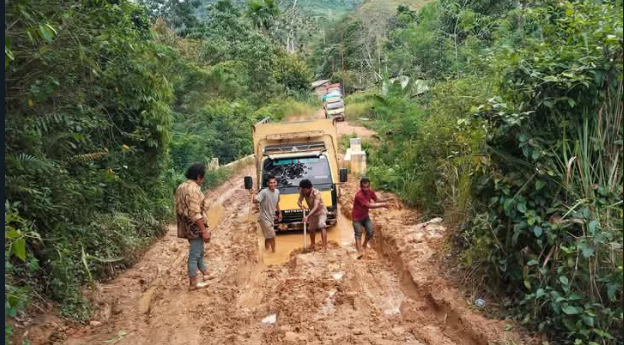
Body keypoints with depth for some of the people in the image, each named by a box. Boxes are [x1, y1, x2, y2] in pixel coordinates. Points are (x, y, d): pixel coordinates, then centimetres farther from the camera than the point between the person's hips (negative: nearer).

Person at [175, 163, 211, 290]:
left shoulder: (181, 187, 9)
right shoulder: (193, 189, -22)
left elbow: (180, 208, 16)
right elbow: (195, 213, -26)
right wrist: (204, 231, -23)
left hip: (186, 227, 10)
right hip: (195, 228, -10)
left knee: (199, 252, 22)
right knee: (195, 255, 1)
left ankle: (205, 273, 37)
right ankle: (193, 283, 10)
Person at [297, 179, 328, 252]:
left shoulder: (316, 193, -35)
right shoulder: (302, 192, -18)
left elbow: (316, 207, -45)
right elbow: (299, 201, -15)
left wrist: (307, 216, -55)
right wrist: (300, 205, -41)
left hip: (321, 211, -6)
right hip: (312, 212, 6)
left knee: (321, 226, -27)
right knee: (311, 229, 17)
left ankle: (324, 246, -30)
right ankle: (312, 245, 40)